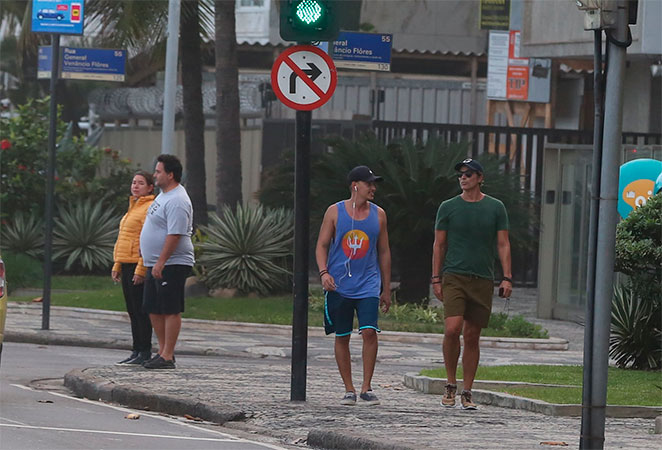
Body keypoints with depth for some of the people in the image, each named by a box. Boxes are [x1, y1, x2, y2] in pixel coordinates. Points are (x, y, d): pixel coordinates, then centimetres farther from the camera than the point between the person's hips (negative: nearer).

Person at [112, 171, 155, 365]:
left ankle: (145, 352, -4)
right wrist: (117, 265, 19)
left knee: (141, 310, -7)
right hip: (127, 265, 10)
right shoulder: (133, 207, 20)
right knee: (132, 310, 10)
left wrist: (141, 269, -22)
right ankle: (136, 351, 14)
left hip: (139, 266, -10)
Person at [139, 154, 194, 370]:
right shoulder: (164, 194, 15)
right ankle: (163, 350, 21)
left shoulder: (177, 202, -18)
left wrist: (161, 262, -26)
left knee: (171, 310, -8)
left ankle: (167, 356, -8)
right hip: (155, 264, 11)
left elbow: (175, 234, -24)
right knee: (154, 309, 14)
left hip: (172, 264, -11)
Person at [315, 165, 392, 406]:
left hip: (368, 284, 1)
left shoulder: (378, 214, 7)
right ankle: (349, 389, 13)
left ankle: (366, 388, -5)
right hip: (339, 285, -1)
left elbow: (384, 252, 13)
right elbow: (321, 245, 3)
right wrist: (324, 272, -14)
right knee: (342, 337, 3)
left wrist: (386, 290, 13)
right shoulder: (335, 212, 1)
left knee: (369, 331, -14)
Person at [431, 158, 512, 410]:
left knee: (472, 337, 3)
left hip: (483, 280, 1)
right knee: (452, 329, -18)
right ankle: (451, 385, -1)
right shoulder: (448, 207, 6)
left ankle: (466, 393, 11)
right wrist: (436, 279, 2)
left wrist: (507, 278, -2)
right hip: (454, 277, -1)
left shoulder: (495, 208, 7)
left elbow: (503, 245, 8)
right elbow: (439, 245, 9)